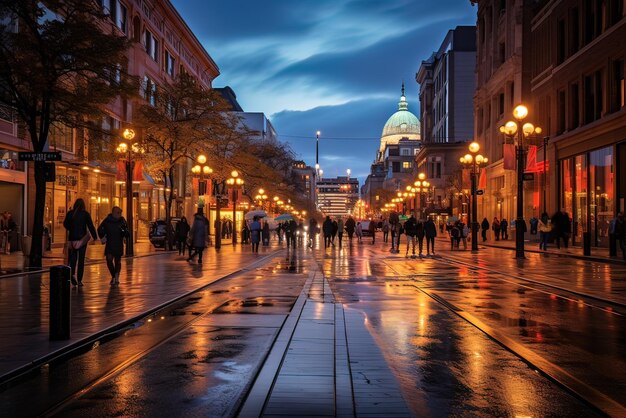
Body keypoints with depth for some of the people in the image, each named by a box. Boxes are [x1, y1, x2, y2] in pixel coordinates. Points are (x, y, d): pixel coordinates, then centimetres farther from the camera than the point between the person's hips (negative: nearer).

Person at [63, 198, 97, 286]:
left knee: (73, 257, 11)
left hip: (72, 238, 1)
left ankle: (73, 273, -14)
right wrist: (95, 236, -1)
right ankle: (79, 280, 3)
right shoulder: (85, 214, -5)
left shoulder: (70, 213, 1)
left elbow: (65, 224, 13)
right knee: (81, 259, 4)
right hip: (82, 238, -1)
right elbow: (91, 226, -7)